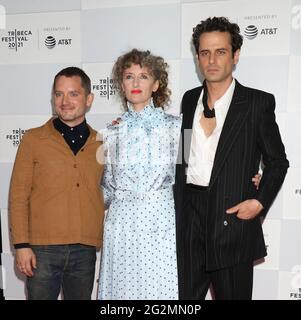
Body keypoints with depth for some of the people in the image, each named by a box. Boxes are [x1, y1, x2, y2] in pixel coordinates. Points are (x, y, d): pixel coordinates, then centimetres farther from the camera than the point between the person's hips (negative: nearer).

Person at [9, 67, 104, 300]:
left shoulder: (101, 144, 6)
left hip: (85, 249, 2)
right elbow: (18, 196, -1)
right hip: (42, 248, -2)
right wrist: (22, 245, -5)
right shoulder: (33, 139, 0)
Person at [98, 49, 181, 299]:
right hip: (122, 225, 2)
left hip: (162, 223, -2)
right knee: (124, 288, 9)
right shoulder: (112, 132, 8)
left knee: (164, 288, 3)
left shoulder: (175, 125, 2)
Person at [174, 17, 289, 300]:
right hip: (189, 218, 3)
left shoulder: (258, 103, -2)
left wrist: (260, 202, -9)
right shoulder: (189, 100, 10)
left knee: (232, 294, 11)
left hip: (233, 217, -3)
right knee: (183, 294, 10)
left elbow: (277, 161, 3)